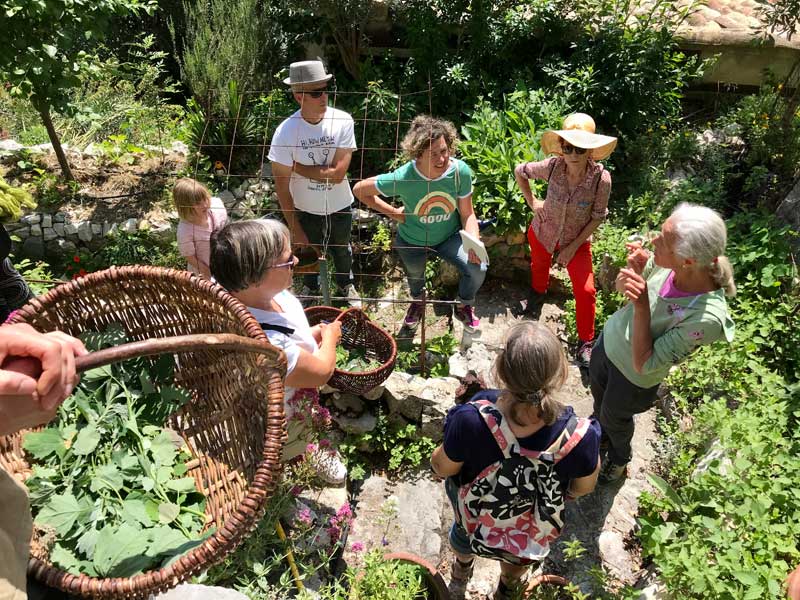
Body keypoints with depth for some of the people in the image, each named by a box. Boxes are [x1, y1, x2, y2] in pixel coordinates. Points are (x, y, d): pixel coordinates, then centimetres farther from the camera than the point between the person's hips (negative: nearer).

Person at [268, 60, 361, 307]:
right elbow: (282, 186, -16)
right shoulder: (285, 132, -22)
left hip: (340, 206, 1)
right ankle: (311, 287, 54)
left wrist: (297, 167, -21)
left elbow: (337, 173, -23)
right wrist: (295, 229, -15)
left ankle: (346, 284, 55)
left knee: (342, 250, 25)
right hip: (306, 209, 0)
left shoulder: (343, 121, -21)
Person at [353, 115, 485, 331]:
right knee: (414, 274, 25)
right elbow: (360, 190, -20)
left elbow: (467, 214, -16)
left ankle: (464, 306, 18)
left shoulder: (460, 171, -28)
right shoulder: (403, 178, -34)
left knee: (477, 269, -19)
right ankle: (417, 300, 66)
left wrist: (474, 241, -34)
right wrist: (394, 213, -18)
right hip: (412, 240, 0)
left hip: (449, 236, 1)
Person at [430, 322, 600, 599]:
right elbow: (583, 487, -15)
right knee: (518, 556, 39)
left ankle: (462, 569, 71)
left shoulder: (471, 421, -43)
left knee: (463, 531, 38)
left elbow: (443, 468, -21)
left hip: (474, 515, 0)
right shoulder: (580, 437, -39)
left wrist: (437, 456, 2)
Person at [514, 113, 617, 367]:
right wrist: (531, 201, -9)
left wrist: (573, 246, -15)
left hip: (577, 239, -1)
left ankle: (586, 342, 15)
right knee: (539, 266, 27)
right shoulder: (552, 167, -25)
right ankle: (538, 292, 63)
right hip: (542, 231, 2)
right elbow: (520, 171, -4)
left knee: (585, 290, -5)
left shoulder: (601, 178, -28)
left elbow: (597, 217, -14)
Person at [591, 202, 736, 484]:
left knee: (614, 419, 25)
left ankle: (620, 456, 61)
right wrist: (633, 268, -28)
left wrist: (642, 305, -42)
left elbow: (643, 364, -32)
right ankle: (598, 432, 67)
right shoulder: (665, 262, -25)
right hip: (609, 340, 5)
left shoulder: (707, 316, -39)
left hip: (633, 378, -5)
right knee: (598, 396, 33)